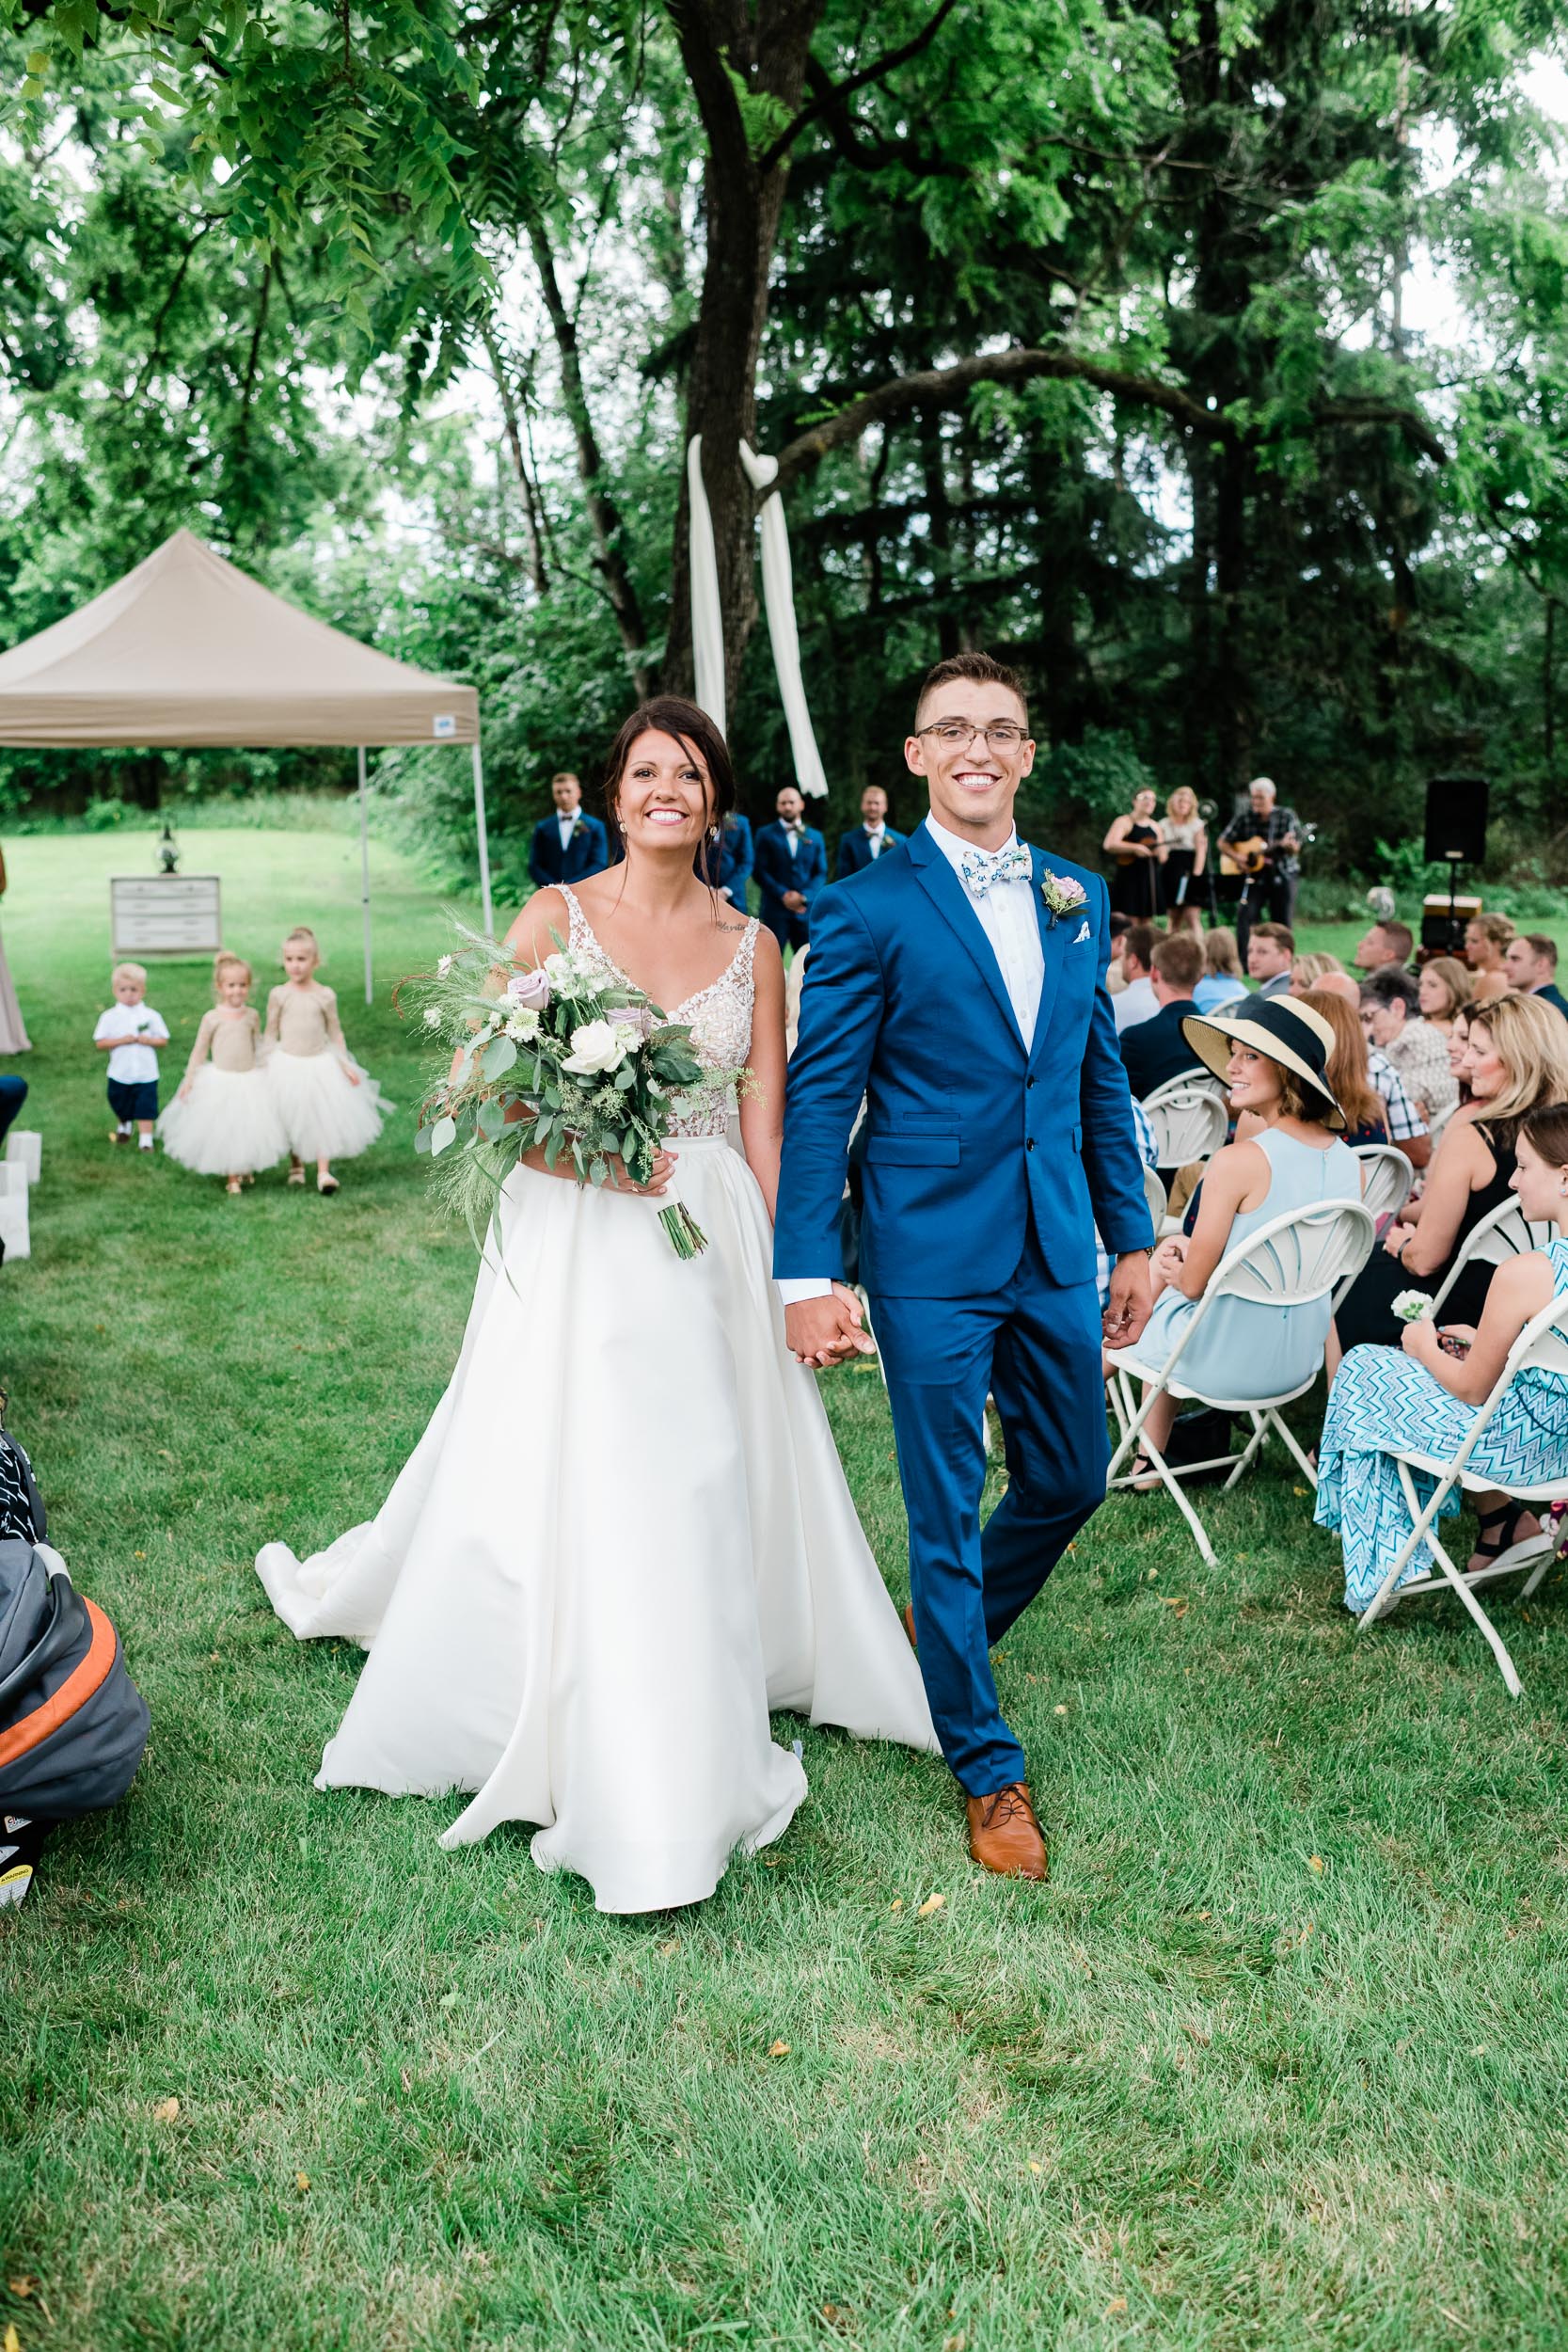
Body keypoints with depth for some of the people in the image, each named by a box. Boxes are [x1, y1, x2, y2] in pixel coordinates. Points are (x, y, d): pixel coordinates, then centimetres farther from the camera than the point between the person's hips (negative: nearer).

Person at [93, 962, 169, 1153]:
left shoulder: (151, 1016, -3)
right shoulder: (109, 1017, -4)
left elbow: (164, 1041, 0)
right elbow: (100, 1044, -6)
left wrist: (148, 1040, -19)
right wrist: (121, 1040, -19)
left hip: (146, 1074, -2)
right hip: (120, 1074, 2)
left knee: (145, 1108, -5)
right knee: (120, 1107, 20)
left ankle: (145, 1139, 1)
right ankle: (124, 1127, 46)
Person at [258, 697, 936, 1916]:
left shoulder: (751, 943, 6)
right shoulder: (556, 917, 0)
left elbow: (766, 1126, 4)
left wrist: (795, 1277, -3)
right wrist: (580, 1147, -20)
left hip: (712, 1245, 2)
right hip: (575, 1242, -2)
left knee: (706, 1486, 6)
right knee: (563, 1484, -3)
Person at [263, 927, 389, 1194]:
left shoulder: (325, 995, -4)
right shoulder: (279, 995, -5)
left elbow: (335, 1033, 5)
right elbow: (271, 1033, 4)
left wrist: (345, 1065, 1)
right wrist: (267, 1064, 1)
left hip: (320, 1064, 0)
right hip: (287, 1065, 0)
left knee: (324, 1115, -6)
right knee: (290, 1119, 8)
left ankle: (323, 1172, -4)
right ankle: (296, 1166, 26)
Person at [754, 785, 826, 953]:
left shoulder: (815, 836, 15)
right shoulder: (766, 834, 8)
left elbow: (821, 873, 10)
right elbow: (759, 871, 1)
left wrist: (803, 896, -8)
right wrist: (783, 895, -10)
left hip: (807, 908, 2)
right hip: (775, 908, -2)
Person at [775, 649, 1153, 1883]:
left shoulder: (1078, 894, 9)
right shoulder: (869, 908, -9)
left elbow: (1101, 1075, 13)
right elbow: (818, 1097, -10)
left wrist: (1133, 1238, 12)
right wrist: (807, 1274, -14)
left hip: (1056, 1251, 6)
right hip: (933, 1258, -6)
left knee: (1071, 1478, 17)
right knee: (948, 1510, 5)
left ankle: (951, 1629, 46)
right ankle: (987, 1766, 22)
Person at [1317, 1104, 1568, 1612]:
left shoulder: (1525, 1274, -29)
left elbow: (1473, 1388, -17)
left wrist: (1425, 1348, 1)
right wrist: (1484, 1342, 11)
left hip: (1511, 1447, -8)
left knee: (1364, 1369, 11)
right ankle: (1506, 1521, 24)